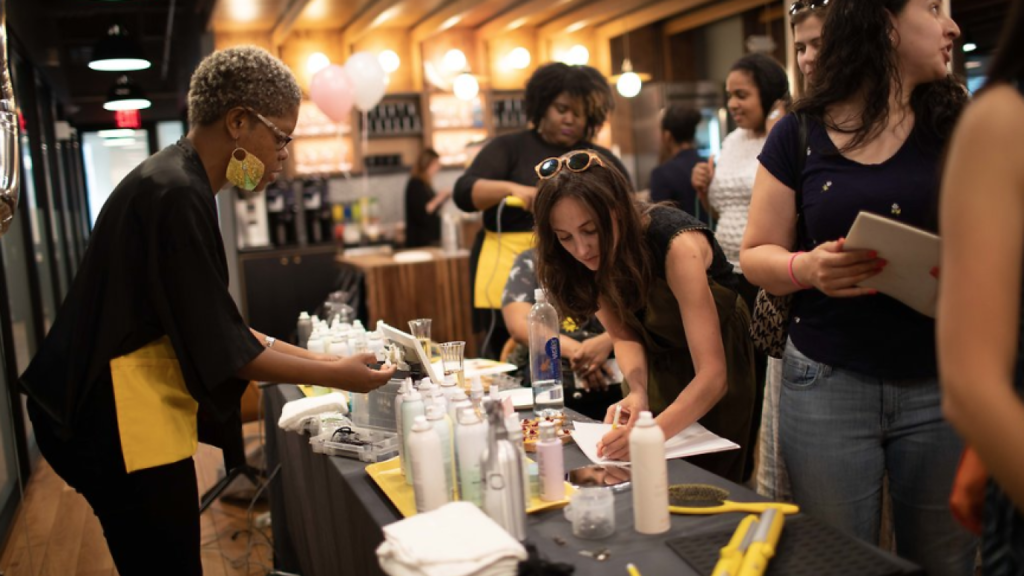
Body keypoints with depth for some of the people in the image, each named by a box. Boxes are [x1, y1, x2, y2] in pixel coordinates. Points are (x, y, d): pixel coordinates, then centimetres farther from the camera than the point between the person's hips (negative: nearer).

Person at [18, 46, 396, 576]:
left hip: (124, 416, 10)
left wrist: (317, 357, 10)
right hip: (120, 423, -10)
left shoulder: (176, 182, 10)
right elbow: (218, 348, -19)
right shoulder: (177, 194, -20)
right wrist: (335, 376, -11)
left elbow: (211, 323, 13)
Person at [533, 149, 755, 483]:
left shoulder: (677, 246, -35)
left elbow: (713, 377, -38)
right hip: (662, 365, 4)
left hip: (720, 356, -4)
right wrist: (637, 391, -31)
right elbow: (624, 334, -10)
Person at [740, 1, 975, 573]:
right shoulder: (800, 136, -1)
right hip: (827, 385, -1)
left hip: (942, 387, 2)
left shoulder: (961, 127, 3)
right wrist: (806, 268, -19)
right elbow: (757, 254, 2)